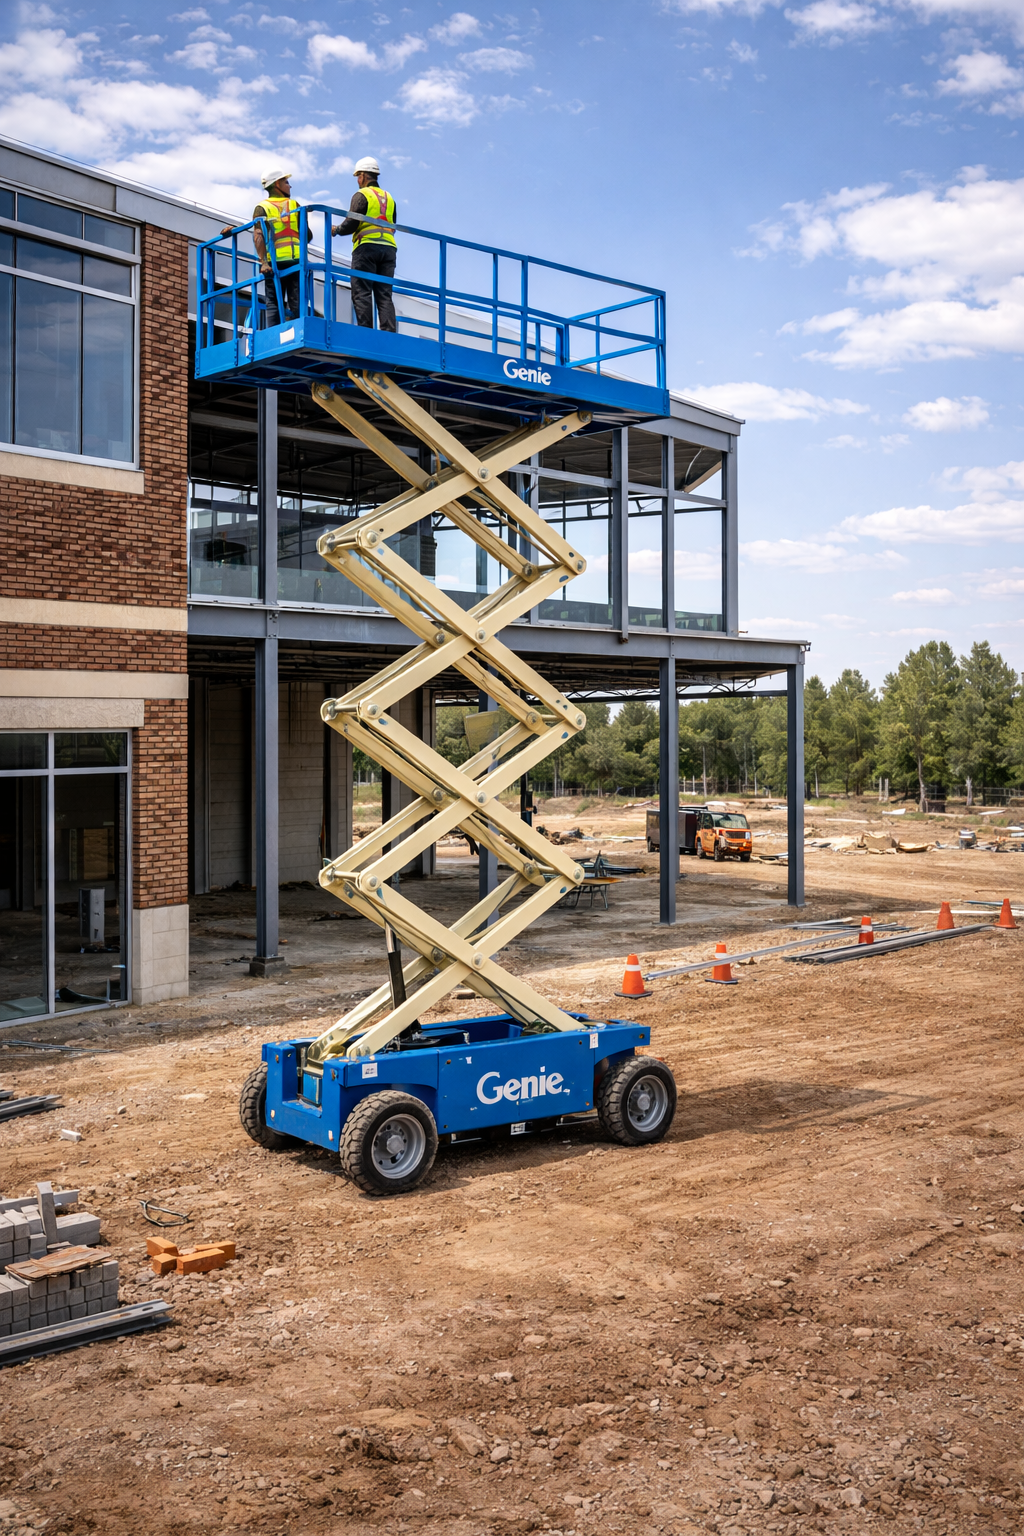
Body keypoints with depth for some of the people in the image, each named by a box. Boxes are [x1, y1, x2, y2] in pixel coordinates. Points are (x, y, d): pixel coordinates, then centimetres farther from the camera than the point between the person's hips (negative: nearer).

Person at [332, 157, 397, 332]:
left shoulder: (361, 195, 0)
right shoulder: (389, 198, 21)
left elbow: (351, 224, -7)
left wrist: (337, 230, 11)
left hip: (366, 247, -6)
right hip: (389, 247, 6)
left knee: (361, 291, -7)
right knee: (384, 294, 1)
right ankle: (389, 332, -11)